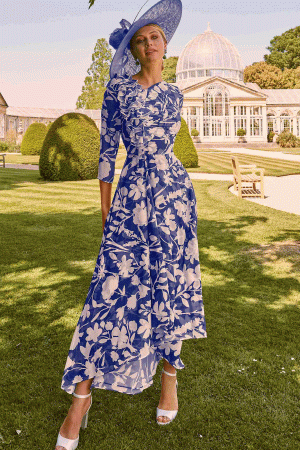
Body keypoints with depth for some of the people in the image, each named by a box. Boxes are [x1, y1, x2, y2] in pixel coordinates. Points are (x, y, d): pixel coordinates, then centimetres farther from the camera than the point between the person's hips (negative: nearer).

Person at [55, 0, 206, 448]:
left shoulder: (174, 94, 13)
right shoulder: (117, 88, 5)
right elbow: (108, 147, 3)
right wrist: (105, 204, 2)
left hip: (174, 191, 3)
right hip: (131, 193, -2)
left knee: (171, 284, 5)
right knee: (114, 284, -7)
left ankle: (170, 375, 22)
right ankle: (82, 394, 3)